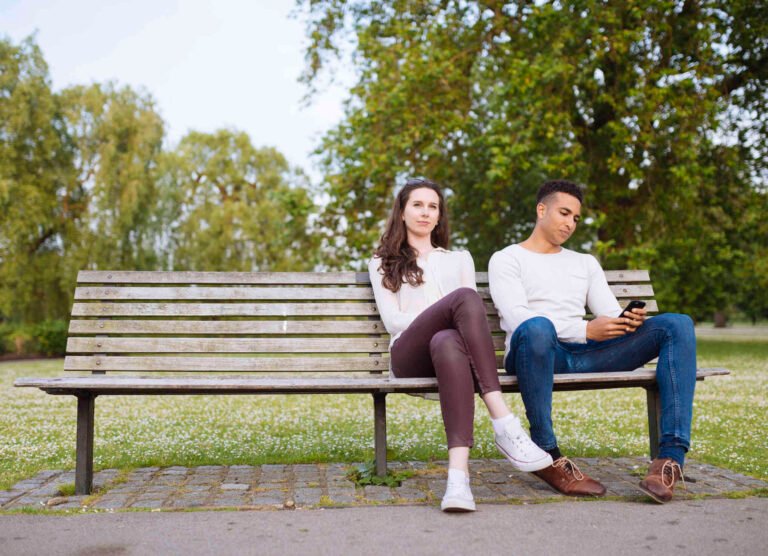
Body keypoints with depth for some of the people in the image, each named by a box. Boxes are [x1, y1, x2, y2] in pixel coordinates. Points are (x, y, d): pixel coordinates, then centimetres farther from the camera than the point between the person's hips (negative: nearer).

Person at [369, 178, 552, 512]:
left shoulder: (459, 259, 32)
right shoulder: (382, 264, 26)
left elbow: (473, 314, 18)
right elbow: (392, 320, 9)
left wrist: (446, 324, -8)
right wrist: (443, 316, -9)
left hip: (453, 343, 2)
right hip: (409, 354, -2)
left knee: (447, 342, -42)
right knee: (464, 296, -35)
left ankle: (458, 472, -58)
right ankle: (503, 423, -46)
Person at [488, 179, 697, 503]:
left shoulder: (586, 263, 30)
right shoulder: (506, 259, 12)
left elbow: (610, 312, 16)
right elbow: (518, 318, -7)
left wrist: (628, 320, -11)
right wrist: (586, 330, -19)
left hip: (585, 356, 5)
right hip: (534, 353, -5)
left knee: (678, 325, -12)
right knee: (537, 327, -42)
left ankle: (671, 456, -26)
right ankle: (547, 456, -27)